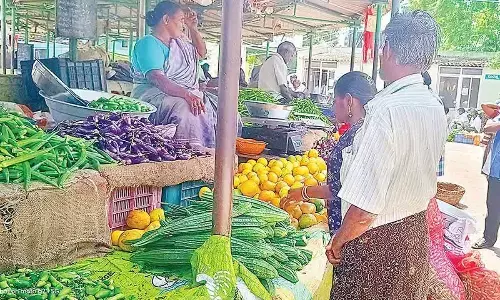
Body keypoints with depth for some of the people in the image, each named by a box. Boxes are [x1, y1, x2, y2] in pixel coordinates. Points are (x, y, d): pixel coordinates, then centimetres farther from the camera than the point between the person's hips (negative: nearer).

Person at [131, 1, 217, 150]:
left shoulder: (179, 41, 21)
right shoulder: (148, 44, -7)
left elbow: (201, 52, 38)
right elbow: (157, 79, -23)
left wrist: (193, 29, 21)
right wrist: (187, 95, -37)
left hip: (187, 93, 9)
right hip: (155, 93, -8)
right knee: (185, 108, -39)